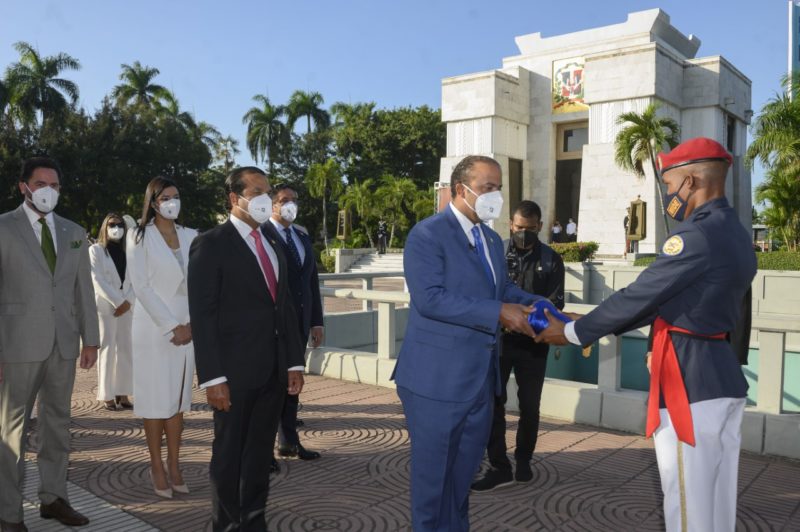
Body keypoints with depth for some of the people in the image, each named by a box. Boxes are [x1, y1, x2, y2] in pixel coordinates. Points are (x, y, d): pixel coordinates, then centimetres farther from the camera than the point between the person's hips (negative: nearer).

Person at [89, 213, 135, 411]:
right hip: (105, 306, -4)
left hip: (126, 307, 4)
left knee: (125, 349, 0)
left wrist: (128, 301, -8)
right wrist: (118, 302, -13)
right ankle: (107, 395, -2)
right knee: (108, 349, -7)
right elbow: (98, 280, -6)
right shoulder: (96, 250, 4)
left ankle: (122, 393, 4)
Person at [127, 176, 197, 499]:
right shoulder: (140, 236, -2)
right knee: (156, 398, 2)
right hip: (154, 328, -4)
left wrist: (191, 324, -5)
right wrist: (171, 326, -12)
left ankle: (174, 465, 17)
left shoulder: (191, 237, 8)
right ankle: (157, 466, 13)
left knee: (178, 398, 8)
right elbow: (141, 287, -8)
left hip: (187, 328, 4)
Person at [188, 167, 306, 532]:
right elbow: (203, 316, -12)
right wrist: (213, 377, -17)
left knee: (260, 453, 15)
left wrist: (295, 361, 8)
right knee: (229, 455, 10)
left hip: (273, 369, 6)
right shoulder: (211, 244, -7)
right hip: (235, 370, -6)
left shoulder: (272, 244, 14)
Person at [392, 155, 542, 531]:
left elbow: (502, 290, 15)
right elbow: (429, 298, -24)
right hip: (437, 377, -8)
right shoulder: (427, 234, -13)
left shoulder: (493, 240, 14)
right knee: (434, 470, 8)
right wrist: (498, 313, -25)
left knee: (465, 468, 20)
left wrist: (534, 306, -6)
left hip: (480, 376, 8)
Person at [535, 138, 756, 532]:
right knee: (715, 498, 18)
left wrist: (573, 332, -4)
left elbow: (639, 296, -16)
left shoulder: (698, 234, -18)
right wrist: (597, 327, 14)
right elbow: (667, 302, 14)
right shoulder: (734, 234, 13)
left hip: (689, 377, -10)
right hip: (722, 372, 10)